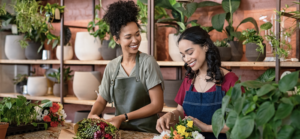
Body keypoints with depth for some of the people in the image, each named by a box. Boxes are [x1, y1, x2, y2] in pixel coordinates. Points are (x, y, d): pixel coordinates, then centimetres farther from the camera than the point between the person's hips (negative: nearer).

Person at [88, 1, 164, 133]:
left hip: (146, 131, -3)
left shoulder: (147, 62, -6)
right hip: (120, 130, 3)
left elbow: (157, 105, -8)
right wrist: (92, 114, -9)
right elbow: (101, 100, 12)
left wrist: (124, 117, -14)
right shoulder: (111, 67, 5)